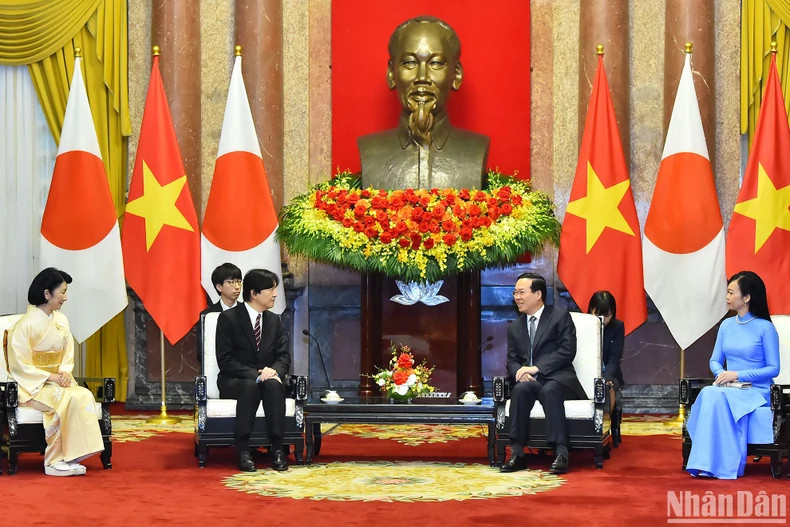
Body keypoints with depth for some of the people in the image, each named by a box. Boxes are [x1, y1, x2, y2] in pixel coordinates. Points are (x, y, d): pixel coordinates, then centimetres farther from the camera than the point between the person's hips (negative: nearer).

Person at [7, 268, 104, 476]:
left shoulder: (61, 320, 11)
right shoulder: (26, 324, -11)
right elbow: (19, 365, -13)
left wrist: (65, 372, -8)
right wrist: (51, 377, -17)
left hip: (57, 381, 6)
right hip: (33, 386, -6)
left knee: (85, 395, -24)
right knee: (69, 398, -31)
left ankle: (67, 458, -24)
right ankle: (55, 461, -24)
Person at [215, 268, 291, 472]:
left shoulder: (274, 321, 11)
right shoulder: (228, 318, -6)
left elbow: (283, 356, 7)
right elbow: (225, 360, -12)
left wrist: (274, 371, -17)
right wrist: (255, 375, -23)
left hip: (266, 378, 4)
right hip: (233, 381, -4)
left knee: (274, 385, -33)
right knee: (251, 386, -38)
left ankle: (277, 448, -34)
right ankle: (243, 451, -37)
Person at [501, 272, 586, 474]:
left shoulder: (560, 316, 5)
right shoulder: (514, 328, 21)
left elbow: (567, 351, -7)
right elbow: (512, 360, 15)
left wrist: (536, 368, -15)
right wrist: (519, 372, -11)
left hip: (557, 379, -3)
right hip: (529, 381, 4)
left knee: (549, 390, -38)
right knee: (521, 389, -32)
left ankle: (561, 453, -43)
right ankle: (517, 453, -36)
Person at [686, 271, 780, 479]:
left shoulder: (765, 328, -4)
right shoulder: (726, 325, 13)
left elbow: (773, 368, -6)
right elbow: (715, 361, 16)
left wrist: (738, 375, -15)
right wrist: (721, 374, -8)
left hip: (756, 392, -5)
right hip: (729, 390, 5)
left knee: (716, 398, -35)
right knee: (708, 394, -32)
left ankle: (723, 465, -35)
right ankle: (708, 464, -34)